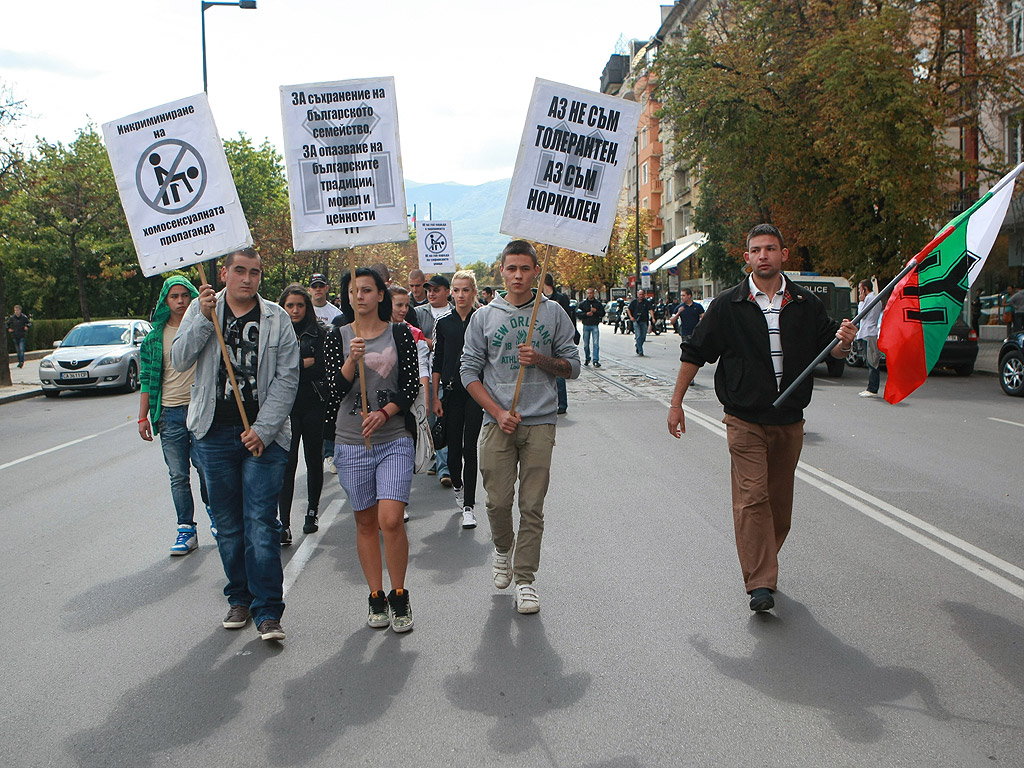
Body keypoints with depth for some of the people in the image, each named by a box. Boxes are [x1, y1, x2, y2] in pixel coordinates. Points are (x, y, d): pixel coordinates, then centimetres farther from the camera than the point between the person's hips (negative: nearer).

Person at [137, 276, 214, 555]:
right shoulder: (155, 337, 8)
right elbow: (147, 379, 10)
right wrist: (143, 416, 7)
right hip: (170, 414, 2)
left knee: (205, 466, -2)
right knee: (178, 476, 3)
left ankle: (213, 512, 26)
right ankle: (186, 531, 11)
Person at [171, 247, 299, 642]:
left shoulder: (277, 318, 2)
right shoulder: (201, 309, 6)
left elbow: (286, 378, -2)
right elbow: (179, 360, -2)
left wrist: (263, 429, -10)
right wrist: (205, 319, -14)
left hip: (264, 435, -2)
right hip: (215, 432, 2)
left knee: (262, 524, -6)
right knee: (227, 524, 10)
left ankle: (268, 611, 0)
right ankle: (239, 598, 26)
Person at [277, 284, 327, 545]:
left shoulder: (320, 333, 4)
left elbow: (323, 369, -6)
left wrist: (293, 365, -9)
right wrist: (308, 362, -10)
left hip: (314, 405, 1)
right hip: (286, 406, -1)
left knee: (314, 460, 11)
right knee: (287, 462, -8)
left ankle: (312, 512, 29)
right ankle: (284, 524, -9)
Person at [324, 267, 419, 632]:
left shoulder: (400, 334, 4)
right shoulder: (337, 338, 5)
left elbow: (411, 385, 0)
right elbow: (335, 390, -3)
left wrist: (385, 412, -14)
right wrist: (352, 360, -19)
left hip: (395, 440, -2)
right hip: (351, 442, 2)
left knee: (390, 520, -12)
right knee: (365, 522, 8)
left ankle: (399, 595, 7)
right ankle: (376, 597, 22)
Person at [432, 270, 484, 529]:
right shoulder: (443, 323, 5)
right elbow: (437, 363, 7)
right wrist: (435, 397, 4)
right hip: (452, 391, 2)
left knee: (470, 447, -6)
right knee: (454, 446, 8)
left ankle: (468, 505, -2)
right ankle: (457, 486, 35)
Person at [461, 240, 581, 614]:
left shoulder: (553, 313, 7)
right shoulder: (484, 317, 6)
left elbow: (572, 365, 8)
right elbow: (470, 371, 4)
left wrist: (540, 360, -11)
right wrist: (498, 412, -7)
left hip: (540, 422, 0)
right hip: (497, 421, 0)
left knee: (532, 506, -1)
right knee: (498, 501, 1)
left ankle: (525, 578, 10)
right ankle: (503, 550, 31)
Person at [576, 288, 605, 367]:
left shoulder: (598, 303, 6)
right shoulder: (583, 303, 5)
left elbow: (603, 313, 6)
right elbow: (578, 313, 1)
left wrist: (596, 311, -10)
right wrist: (586, 314, -13)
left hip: (595, 326, -1)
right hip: (586, 325, 1)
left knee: (596, 343, -11)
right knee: (586, 344, 6)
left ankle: (596, 360, -11)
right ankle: (587, 359, 25)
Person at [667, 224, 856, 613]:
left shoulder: (806, 304, 5)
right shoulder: (728, 305, -1)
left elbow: (829, 349, 12)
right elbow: (694, 354, 5)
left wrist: (843, 342, -13)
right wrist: (676, 403, 4)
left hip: (789, 421, 3)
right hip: (745, 420, -3)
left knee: (779, 502, 10)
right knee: (752, 498, -12)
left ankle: (763, 566, 29)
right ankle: (760, 584, -11)